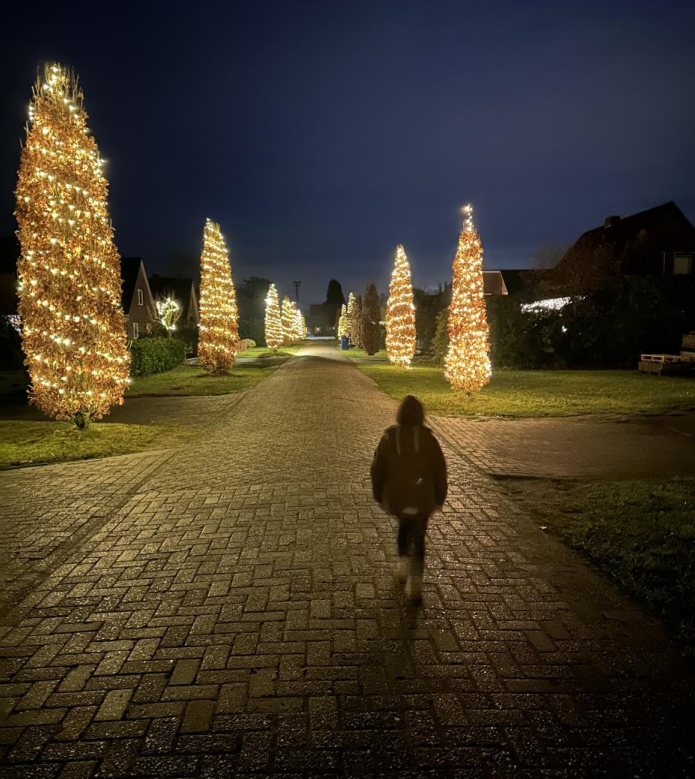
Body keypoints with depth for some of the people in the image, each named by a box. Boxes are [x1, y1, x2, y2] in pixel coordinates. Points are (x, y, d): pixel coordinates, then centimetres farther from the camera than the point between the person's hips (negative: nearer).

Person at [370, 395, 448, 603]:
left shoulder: (389, 437, -9)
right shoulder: (428, 438, -11)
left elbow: (377, 469, -3)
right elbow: (439, 470, -5)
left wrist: (379, 496, 9)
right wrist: (439, 498, 7)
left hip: (396, 496, 1)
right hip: (421, 497, -1)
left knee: (404, 525, 29)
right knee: (418, 537, 10)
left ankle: (403, 564, 27)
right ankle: (415, 580, 0)